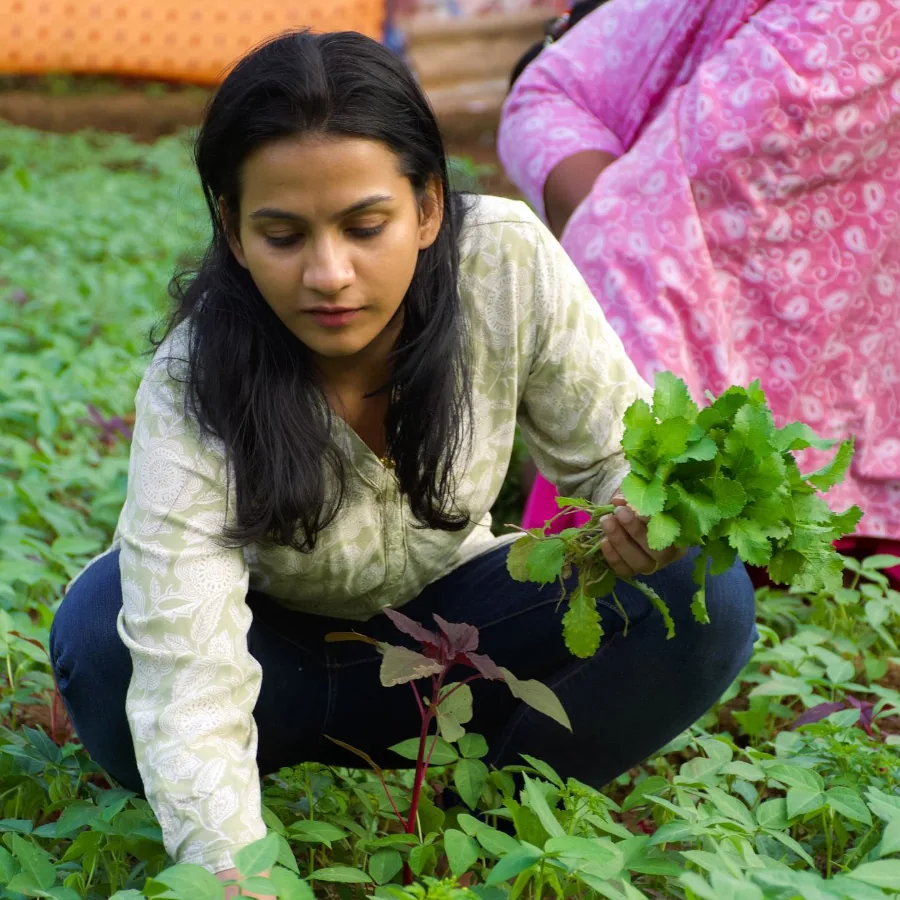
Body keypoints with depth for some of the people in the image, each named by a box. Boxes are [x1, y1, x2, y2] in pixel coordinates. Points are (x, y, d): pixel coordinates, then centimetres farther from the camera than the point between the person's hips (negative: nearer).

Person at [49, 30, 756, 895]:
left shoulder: (509, 263, -26)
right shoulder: (191, 391, -32)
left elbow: (613, 455, -12)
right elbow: (186, 676, -39)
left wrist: (649, 513, -37)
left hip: (445, 617, 2)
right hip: (278, 652, -2)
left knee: (704, 603, -23)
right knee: (98, 632, -34)